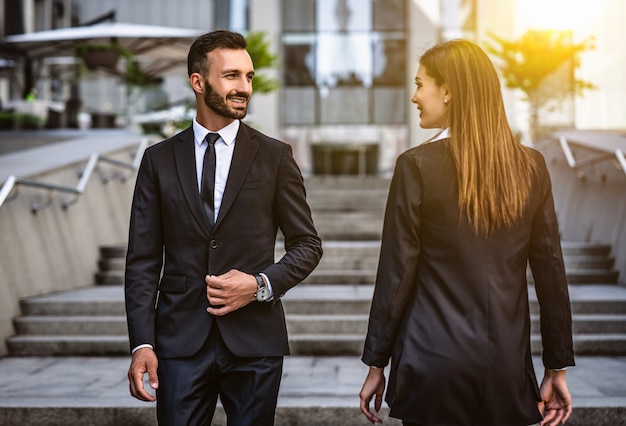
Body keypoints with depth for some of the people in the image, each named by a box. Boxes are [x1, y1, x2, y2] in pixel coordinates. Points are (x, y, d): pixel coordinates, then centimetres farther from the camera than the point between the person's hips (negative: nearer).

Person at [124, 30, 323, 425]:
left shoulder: (275, 156, 3)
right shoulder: (159, 160, 4)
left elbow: (308, 244, 7)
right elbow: (143, 259, 3)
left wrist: (261, 284, -11)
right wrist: (142, 343, -6)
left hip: (254, 338, 0)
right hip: (181, 338, 0)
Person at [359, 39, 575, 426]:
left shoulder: (417, 165, -10)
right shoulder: (531, 166, 1)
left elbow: (396, 274, -8)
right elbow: (552, 274, 3)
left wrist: (377, 365, 1)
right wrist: (557, 368, 10)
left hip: (434, 367, -3)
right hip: (508, 372, 4)